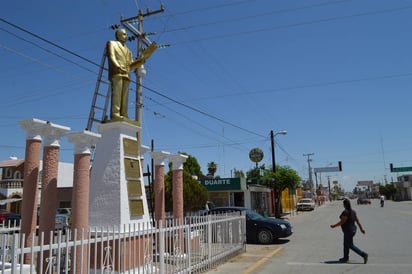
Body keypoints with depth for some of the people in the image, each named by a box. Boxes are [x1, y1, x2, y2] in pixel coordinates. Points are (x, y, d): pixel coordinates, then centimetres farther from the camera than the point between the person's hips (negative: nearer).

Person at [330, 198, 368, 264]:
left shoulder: (345, 212, -22)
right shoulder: (353, 211, 5)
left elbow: (342, 222, -20)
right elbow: (357, 220, 8)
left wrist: (334, 226, -10)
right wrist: (361, 228, 14)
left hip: (348, 231, -9)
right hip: (353, 229, 9)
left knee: (351, 245, 0)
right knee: (346, 244, 18)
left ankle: (363, 254, -5)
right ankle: (345, 258, 26)